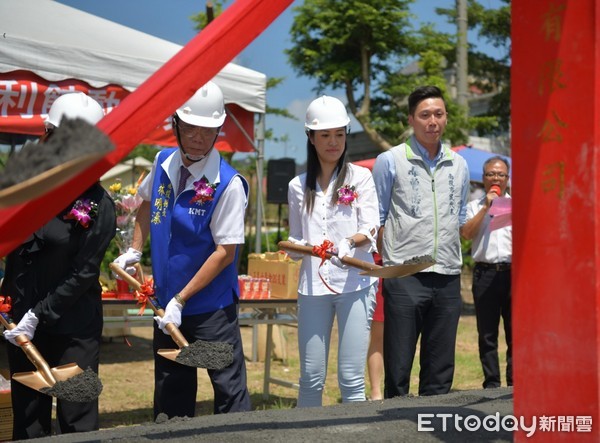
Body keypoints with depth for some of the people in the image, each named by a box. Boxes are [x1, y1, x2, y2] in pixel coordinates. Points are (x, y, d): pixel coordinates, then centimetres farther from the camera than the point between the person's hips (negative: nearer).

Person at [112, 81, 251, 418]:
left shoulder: (228, 184, -19)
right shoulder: (164, 163, 0)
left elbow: (225, 252, -20)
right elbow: (147, 203, 21)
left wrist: (181, 300, -19)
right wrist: (135, 251, 9)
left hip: (211, 306, -6)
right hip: (167, 301, 6)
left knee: (229, 388, -2)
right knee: (170, 391, 17)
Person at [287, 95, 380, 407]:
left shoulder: (360, 177, 5)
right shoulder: (298, 186, 13)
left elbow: (370, 229, -4)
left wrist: (351, 242, -25)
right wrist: (296, 247, -4)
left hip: (355, 282, -2)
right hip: (313, 285, 2)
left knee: (351, 378, -5)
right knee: (311, 377, 3)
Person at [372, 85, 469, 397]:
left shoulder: (458, 164, 14)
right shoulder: (390, 161, 1)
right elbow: (376, 218, 3)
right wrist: (389, 259, -2)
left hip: (448, 277, 4)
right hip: (404, 275, -4)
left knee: (440, 371, 9)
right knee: (398, 368, -2)